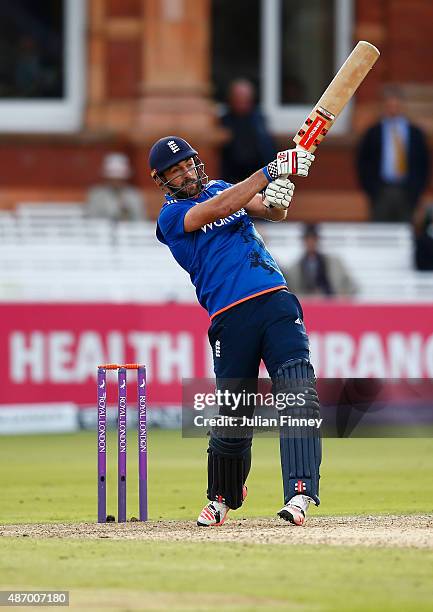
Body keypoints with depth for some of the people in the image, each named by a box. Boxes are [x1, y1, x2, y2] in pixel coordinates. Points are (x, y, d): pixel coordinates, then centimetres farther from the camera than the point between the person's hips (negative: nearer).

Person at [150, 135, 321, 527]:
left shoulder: (220, 188, 20)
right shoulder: (171, 215, 4)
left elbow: (272, 212, 8)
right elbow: (219, 209, -13)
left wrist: (277, 201, -17)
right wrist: (270, 171, -19)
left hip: (276, 302, 3)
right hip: (230, 316, -3)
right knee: (233, 416, 2)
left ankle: (300, 495, -25)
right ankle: (222, 499, 27)